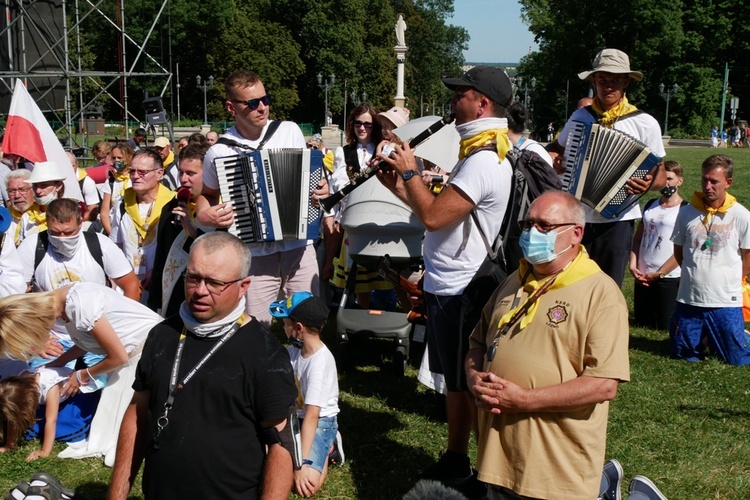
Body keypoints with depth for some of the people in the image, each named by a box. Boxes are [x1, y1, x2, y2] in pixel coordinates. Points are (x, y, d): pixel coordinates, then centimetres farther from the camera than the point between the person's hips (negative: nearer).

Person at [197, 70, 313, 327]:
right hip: (254, 256, -2)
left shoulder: (290, 132, 2)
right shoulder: (219, 152, -4)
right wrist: (204, 215, -7)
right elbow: (207, 195, 14)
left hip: (300, 248, 2)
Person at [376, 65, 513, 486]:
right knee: (456, 381, 19)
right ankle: (455, 461, 31)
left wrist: (410, 172, -12)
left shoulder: (484, 162, -22)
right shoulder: (482, 154, 13)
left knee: (472, 387, 2)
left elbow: (433, 217, -26)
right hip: (453, 286, 11)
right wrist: (399, 185, 8)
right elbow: (439, 210, 15)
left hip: (459, 291, -11)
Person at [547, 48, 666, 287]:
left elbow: (660, 175, 3)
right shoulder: (579, 117, 8)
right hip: (577, 219, 3)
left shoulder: (645, 123, -2)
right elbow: (556, 149, 24)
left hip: (617, 221, -2)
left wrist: (647, 184, -19)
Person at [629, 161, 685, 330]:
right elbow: (638, 237, 12)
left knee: (666, 328, -1)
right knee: (641, 325, 12)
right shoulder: (650, 205, 11)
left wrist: (658, 274, -11)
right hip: (642, 277, 5)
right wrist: (633, 265, -1)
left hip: (669, 278, -5)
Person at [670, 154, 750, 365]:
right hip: (689, 298, 2)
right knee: (684, 354, 8)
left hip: (725, 301, -2)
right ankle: (706, 335, 38)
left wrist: (730, 283, 6)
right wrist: (695, 274, 10)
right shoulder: (687, 213, -1)